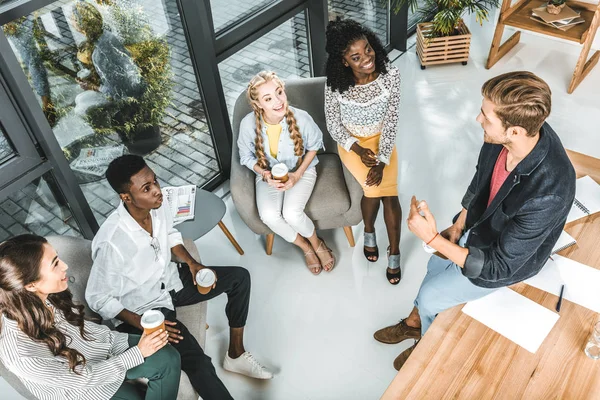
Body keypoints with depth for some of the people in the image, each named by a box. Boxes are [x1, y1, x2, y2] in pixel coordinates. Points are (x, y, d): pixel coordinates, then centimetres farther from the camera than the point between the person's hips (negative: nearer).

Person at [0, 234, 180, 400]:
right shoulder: (22, 354, -38)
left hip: (100, 347, 5)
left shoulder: (47, 296, -20)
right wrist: (139, 352, -19)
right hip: (82, 385, -5)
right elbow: (83, 376, -24)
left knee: (168, 358, -6)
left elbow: (78, 326, -1)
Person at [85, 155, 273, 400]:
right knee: (198, 364, -23)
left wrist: (192, 263, -4)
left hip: (170, 280, 7)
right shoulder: (111, 242, -32)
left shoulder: (158, 205, -15)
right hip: (143, 308, -7)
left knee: (239, 277, 2)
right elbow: (98, 298, -19)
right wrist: (144, 324, -23)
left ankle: (235, 354, 13)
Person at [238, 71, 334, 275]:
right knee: (269, 216, -25)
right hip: (269, 174, 2)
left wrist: (298, 175, -16)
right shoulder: (248, 124, -24)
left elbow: (314, 146, -5)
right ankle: (306, 247, 4)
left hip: (301, 170, -2)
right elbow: (246, 157, -4)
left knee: (292, 213, -27)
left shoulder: (301, 118, -26)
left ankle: (317, 243, 8)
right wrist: (264, 174, -23)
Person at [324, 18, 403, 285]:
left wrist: (382, 160, -26)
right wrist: (359, 150, -24)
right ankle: (369, 232, 9)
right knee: (375, 186, -23)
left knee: (389, 191, -17)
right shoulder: (335, 84, -21)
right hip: (351, 143, -1)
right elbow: (334, 126, -11)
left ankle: (394, 252, 2)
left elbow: (391, 122, -17)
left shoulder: (390, 75, -20)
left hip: (382, 140, 1)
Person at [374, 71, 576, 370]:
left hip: (508, 259, -6)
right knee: (437, 263, 19)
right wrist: (459, 225, 0)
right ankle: (415, 322, 46)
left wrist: (433, 238, -38)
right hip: (481, 226, 6)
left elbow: (497, 267, -32)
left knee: (430, 296, 5)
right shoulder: (514, 130, -24)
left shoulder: (547, 195, -43)